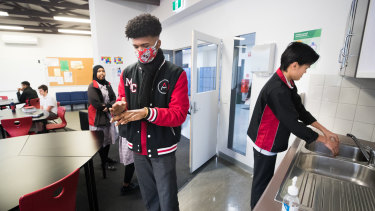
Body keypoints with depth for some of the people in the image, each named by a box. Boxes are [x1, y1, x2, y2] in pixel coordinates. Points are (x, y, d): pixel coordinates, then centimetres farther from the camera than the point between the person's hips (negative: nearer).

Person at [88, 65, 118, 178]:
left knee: (108, 138, 15)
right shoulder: (92, 86, -9)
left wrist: (107, 106, -12)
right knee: (101, 140, 3)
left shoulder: (107, 84, 10)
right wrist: (104, 107, -6)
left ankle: (106, 157, 33)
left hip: (108, 115, 6)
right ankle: (104, 163, 16)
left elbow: (114, 98, 4)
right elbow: (95, 103, -17)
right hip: (98, 117, -6)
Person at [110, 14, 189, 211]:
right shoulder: (127, 73, 2)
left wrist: (147, 113, -29)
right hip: (137, 147, 5)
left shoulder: (176, 74, -12)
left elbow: (179, 114, -16)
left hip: (163, 149, -4)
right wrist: (119, 109, -18)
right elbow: (122, 103, 6)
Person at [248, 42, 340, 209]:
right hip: (265, 143, -10)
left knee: (267, 178, 25)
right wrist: (324, 140, -11)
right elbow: (293, 123, -24)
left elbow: (300, 110, 9)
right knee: (261, 182, 9)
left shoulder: (288, 83, 2)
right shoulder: (277, 90, -29)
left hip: (271, 142, 10)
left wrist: (325, 131, 6)